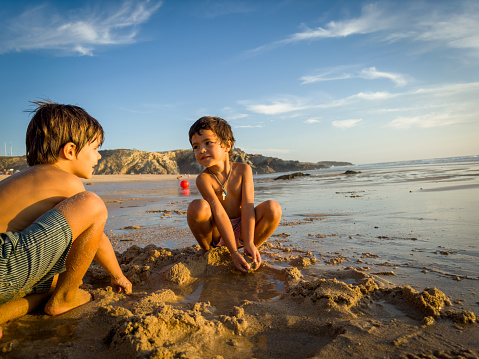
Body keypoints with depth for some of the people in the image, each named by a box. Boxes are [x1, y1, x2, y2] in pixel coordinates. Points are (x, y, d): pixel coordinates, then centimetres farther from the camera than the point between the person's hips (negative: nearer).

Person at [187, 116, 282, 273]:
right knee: (197, 207, -32)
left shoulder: (243, 170, -8)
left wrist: (249, 243, -29)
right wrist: (233, 252, -33)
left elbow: (247, 206, -18)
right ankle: (207, 252, -6)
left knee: (273, 207, -23)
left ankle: (250, 252, -2)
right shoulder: (204, 179, -16)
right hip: (216, 233, -1)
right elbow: (219, 213, -26)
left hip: (240, 230, 2)